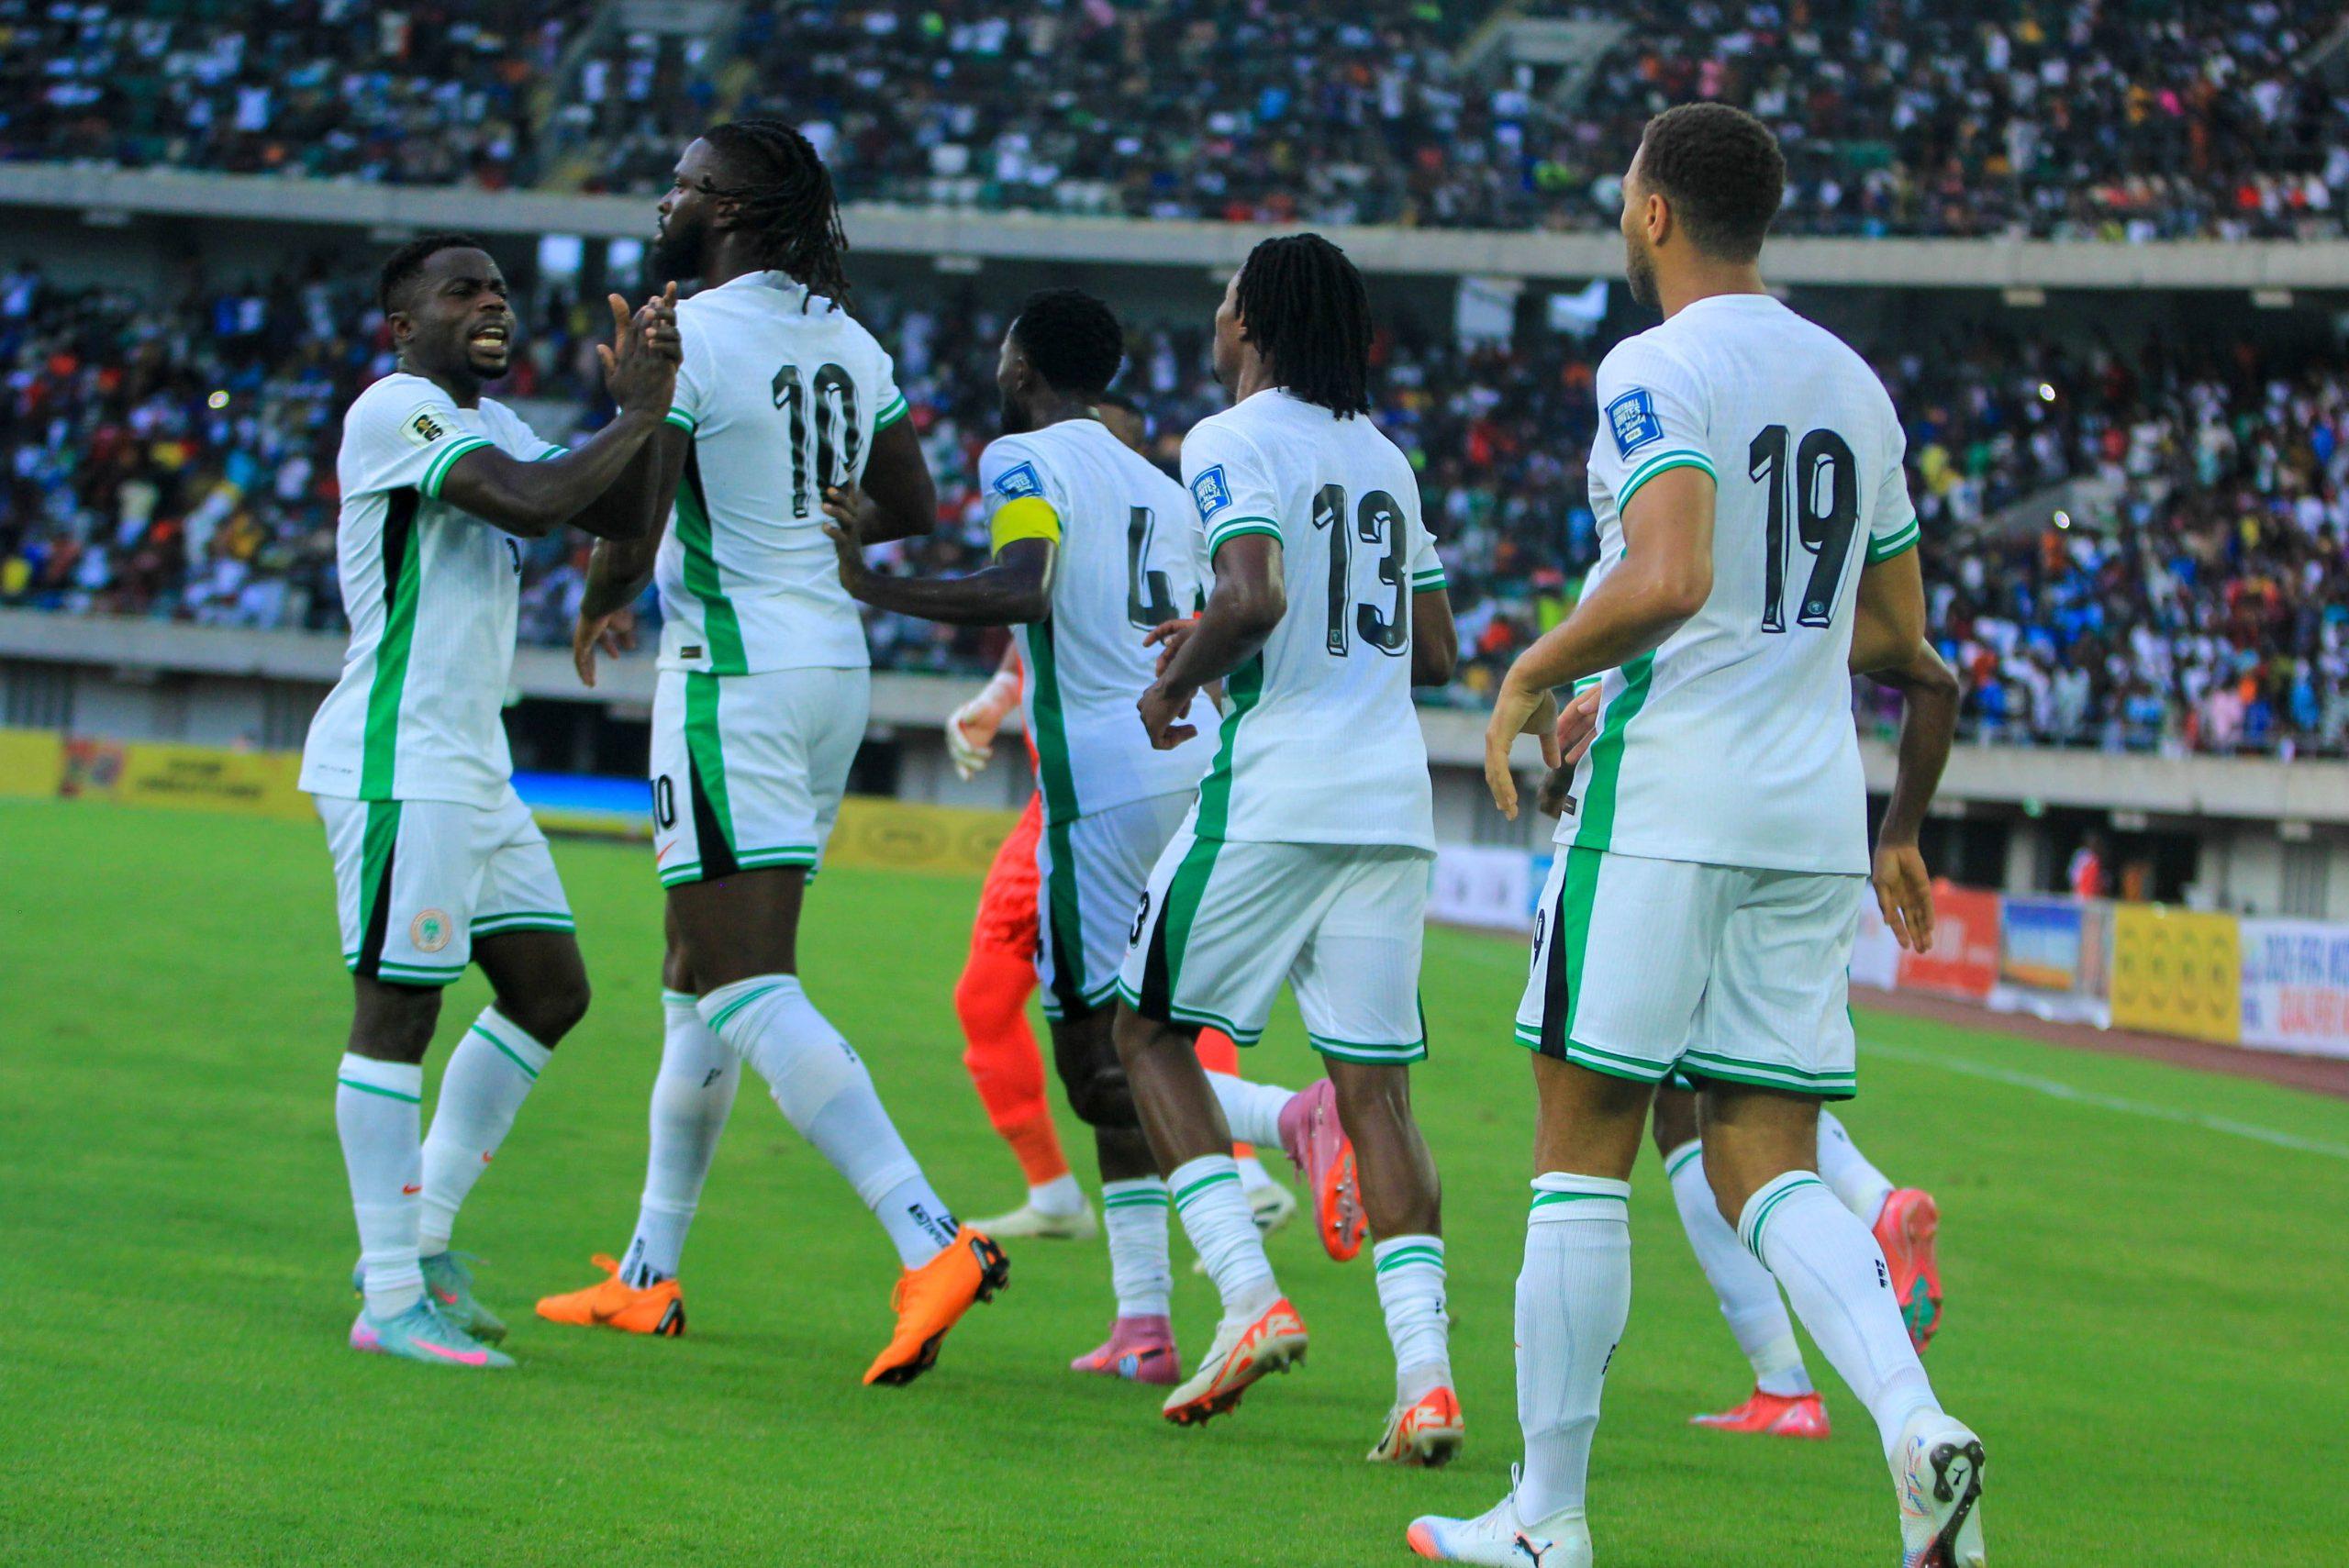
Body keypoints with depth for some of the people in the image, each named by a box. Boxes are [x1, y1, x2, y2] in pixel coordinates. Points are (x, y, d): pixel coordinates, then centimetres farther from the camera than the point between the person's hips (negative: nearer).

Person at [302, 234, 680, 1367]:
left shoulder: (486, 423, 19)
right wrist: (638, 417, -17)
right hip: (399, 763, -10)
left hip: (472, 766, 10)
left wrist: (638, 407, -2)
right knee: (397, 1011, -8)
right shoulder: (397, 410, -12)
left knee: (548, 990, 12)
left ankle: (420, 1234, 19)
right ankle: (391, 1302, -7)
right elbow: (532, 502, -27)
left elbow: (620, 517, 14)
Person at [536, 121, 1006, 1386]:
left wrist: (599, 611, 4)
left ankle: (930, 1243, -26)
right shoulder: (848, 343, 10)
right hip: (834, 662, 9)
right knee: (697, 976, 18)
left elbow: (634, 529, -16)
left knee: (746, 987, -12)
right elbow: (913, 513, 18)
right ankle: (649, 1272, 25)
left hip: (732, 670, -9)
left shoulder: (686, 336, -13)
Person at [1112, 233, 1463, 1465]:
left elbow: (1253, 596, -21)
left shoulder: (1233, 441, -5)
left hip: (1275, 793, -6)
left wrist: (1180, 679, -3)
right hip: (1393, 799, 6)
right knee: (1373, 1081, 4)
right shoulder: (1386, 459, 18)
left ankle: (1248, 1296, -4)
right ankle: (1424, 1371, -10)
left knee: (1149, 1026, 10)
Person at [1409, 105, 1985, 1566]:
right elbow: (1898, 627, 22)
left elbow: (1667, 580, -24)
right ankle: (1915, 1418, -18)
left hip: (1670, 797, -6)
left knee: (1584, 1149, 3)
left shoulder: (1657, 371, -9)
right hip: (1816, 812, 7)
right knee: (1767, 1166, 7)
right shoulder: (1854, 384, 14)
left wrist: (1534, 674, -8)